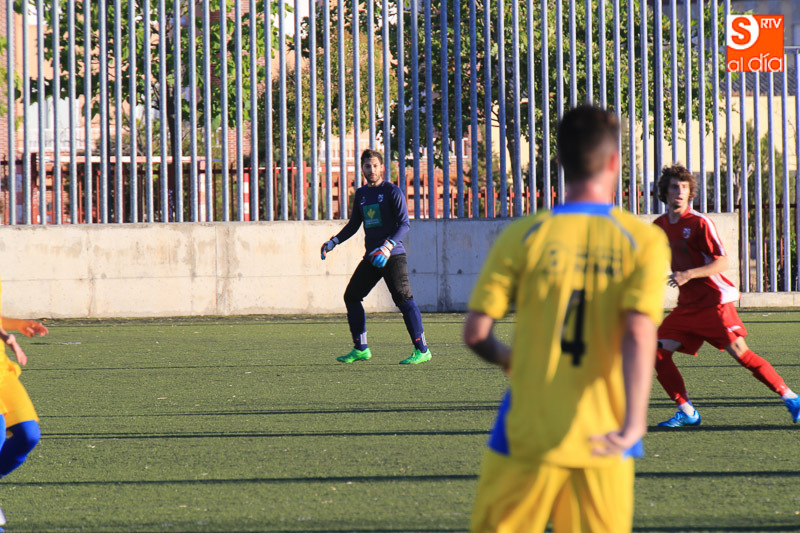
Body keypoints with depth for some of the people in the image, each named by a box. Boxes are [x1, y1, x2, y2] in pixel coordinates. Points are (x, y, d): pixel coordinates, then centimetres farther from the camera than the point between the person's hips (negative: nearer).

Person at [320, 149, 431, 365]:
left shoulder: (392, 191, -5)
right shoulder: (361, 194, 15)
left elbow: (404, 224, -13)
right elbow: (354, 225, 26)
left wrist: (388, 246, -27)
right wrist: (334, 241, 13)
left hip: (393, 256, -8)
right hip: (371, 257, 8)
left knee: (403, 298, -15)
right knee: (351, 296, 7)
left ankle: (421, 350, -14)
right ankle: (360, 349, 16)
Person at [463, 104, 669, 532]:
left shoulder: (523, 237, -1)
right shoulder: (644, 241, -2)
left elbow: (475, 333, -3)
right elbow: (639, 333, -16)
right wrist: (634, 421, -21)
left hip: (526, 441, 0)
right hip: (602, 445, 0)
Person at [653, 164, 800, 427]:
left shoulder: (700, 223, -11)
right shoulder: (660, 225, 8)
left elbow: (722, 262, -16)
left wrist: (688, 274, -25)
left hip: (714, 301, -6)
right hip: (687, 305, 6)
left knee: (739, 353, -12)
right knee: (658, 351, -6)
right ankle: (686, 412, 0)